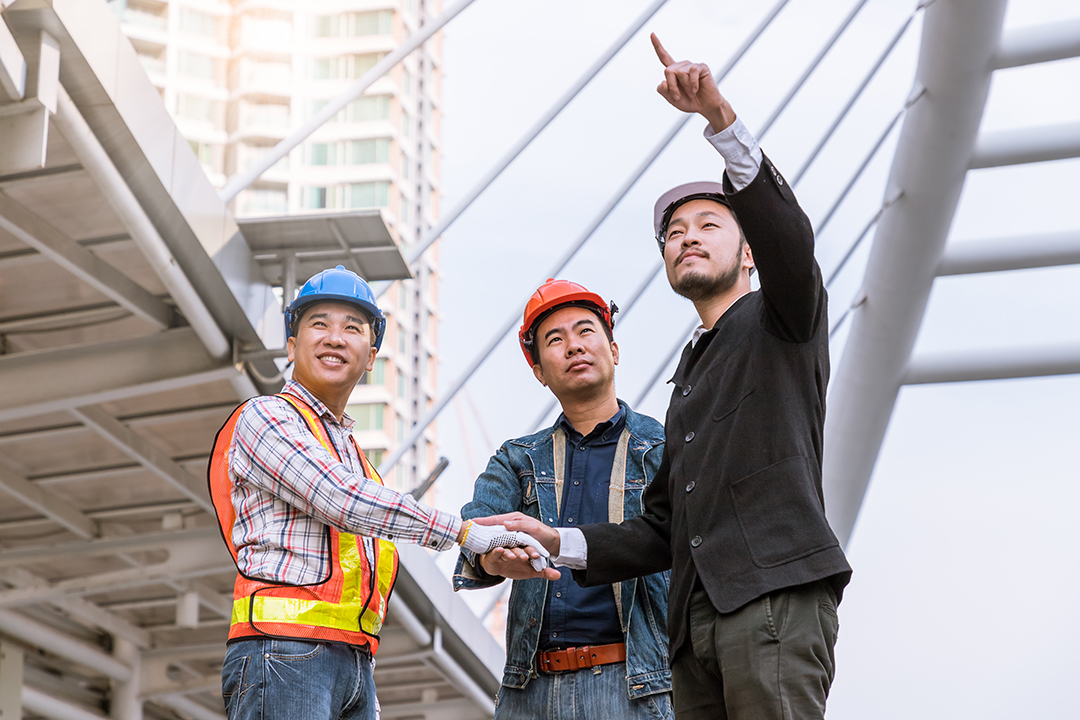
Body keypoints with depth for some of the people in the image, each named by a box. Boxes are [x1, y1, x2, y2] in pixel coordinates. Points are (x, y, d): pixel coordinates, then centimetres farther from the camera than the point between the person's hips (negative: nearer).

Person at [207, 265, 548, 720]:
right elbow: (339, 500, -14)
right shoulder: (264, 418, 1)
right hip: (284, 651, -8)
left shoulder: (348, 450, 27)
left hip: (353, 665, 8)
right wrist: (465, 531, -15)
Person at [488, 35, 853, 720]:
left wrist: (721, 116, -25)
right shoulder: (690, 380, 30)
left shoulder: (782, 320, 11)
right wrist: (559, 543, 10)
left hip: (775, 597, -7)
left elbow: (786, 232, -13)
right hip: (699, 624, 7)